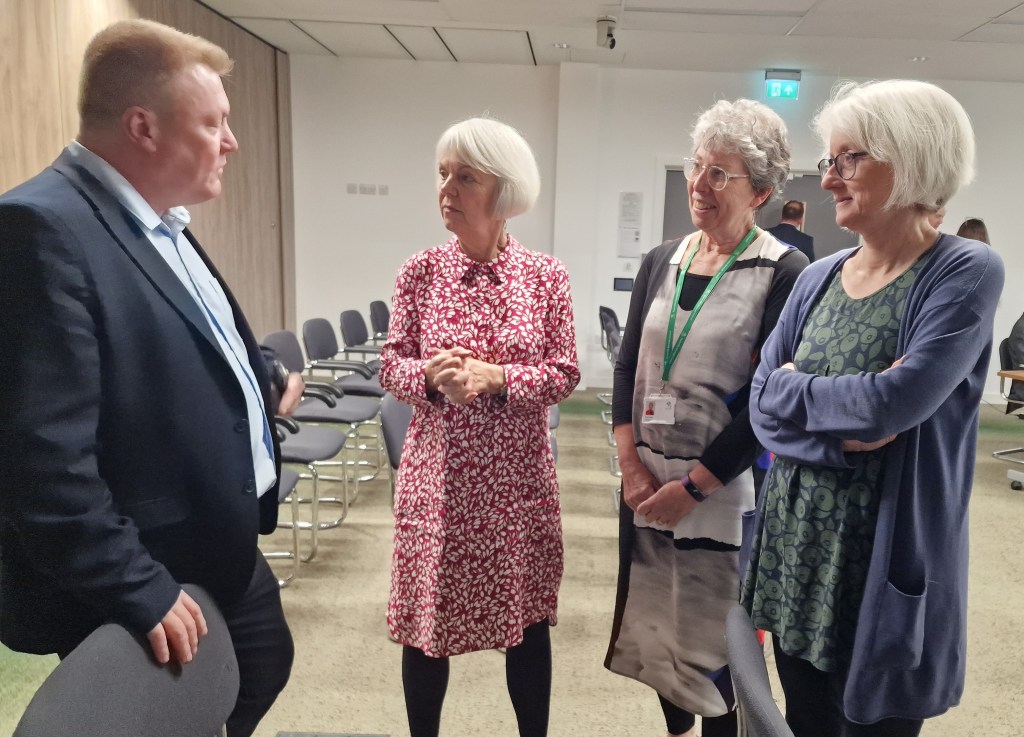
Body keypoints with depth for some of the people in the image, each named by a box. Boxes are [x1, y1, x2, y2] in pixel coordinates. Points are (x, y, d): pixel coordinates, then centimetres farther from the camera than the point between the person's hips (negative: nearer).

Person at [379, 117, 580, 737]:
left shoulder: (545, 274, -4)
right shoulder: (420, 271, -2)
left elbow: (566, 374, -5)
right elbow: (391, 366, 0)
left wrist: (493, 377, -20)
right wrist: (432, 376, -20)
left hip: (518, 475, 0)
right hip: (437, 471, 1)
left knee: (526, 617, 13)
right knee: (426, 620, 12)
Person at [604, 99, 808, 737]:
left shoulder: (785, 271, -9)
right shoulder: (662, 261, 7)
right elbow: (628, 368, 5)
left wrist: (693, 485, -13)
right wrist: (632, 465, -6)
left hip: (724, 487, -5)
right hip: (646, 481, 5)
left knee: (714, 637, 8)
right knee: (655, 624, 17)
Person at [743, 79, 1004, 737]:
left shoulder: (965, 274, -12)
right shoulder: (818, 278, 5)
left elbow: (894, 402, -25)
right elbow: (763, 404, -1)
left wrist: (794, 386, -9)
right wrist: (841, 433, -17)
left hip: (885, 557, -5)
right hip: (797, 543, 5)